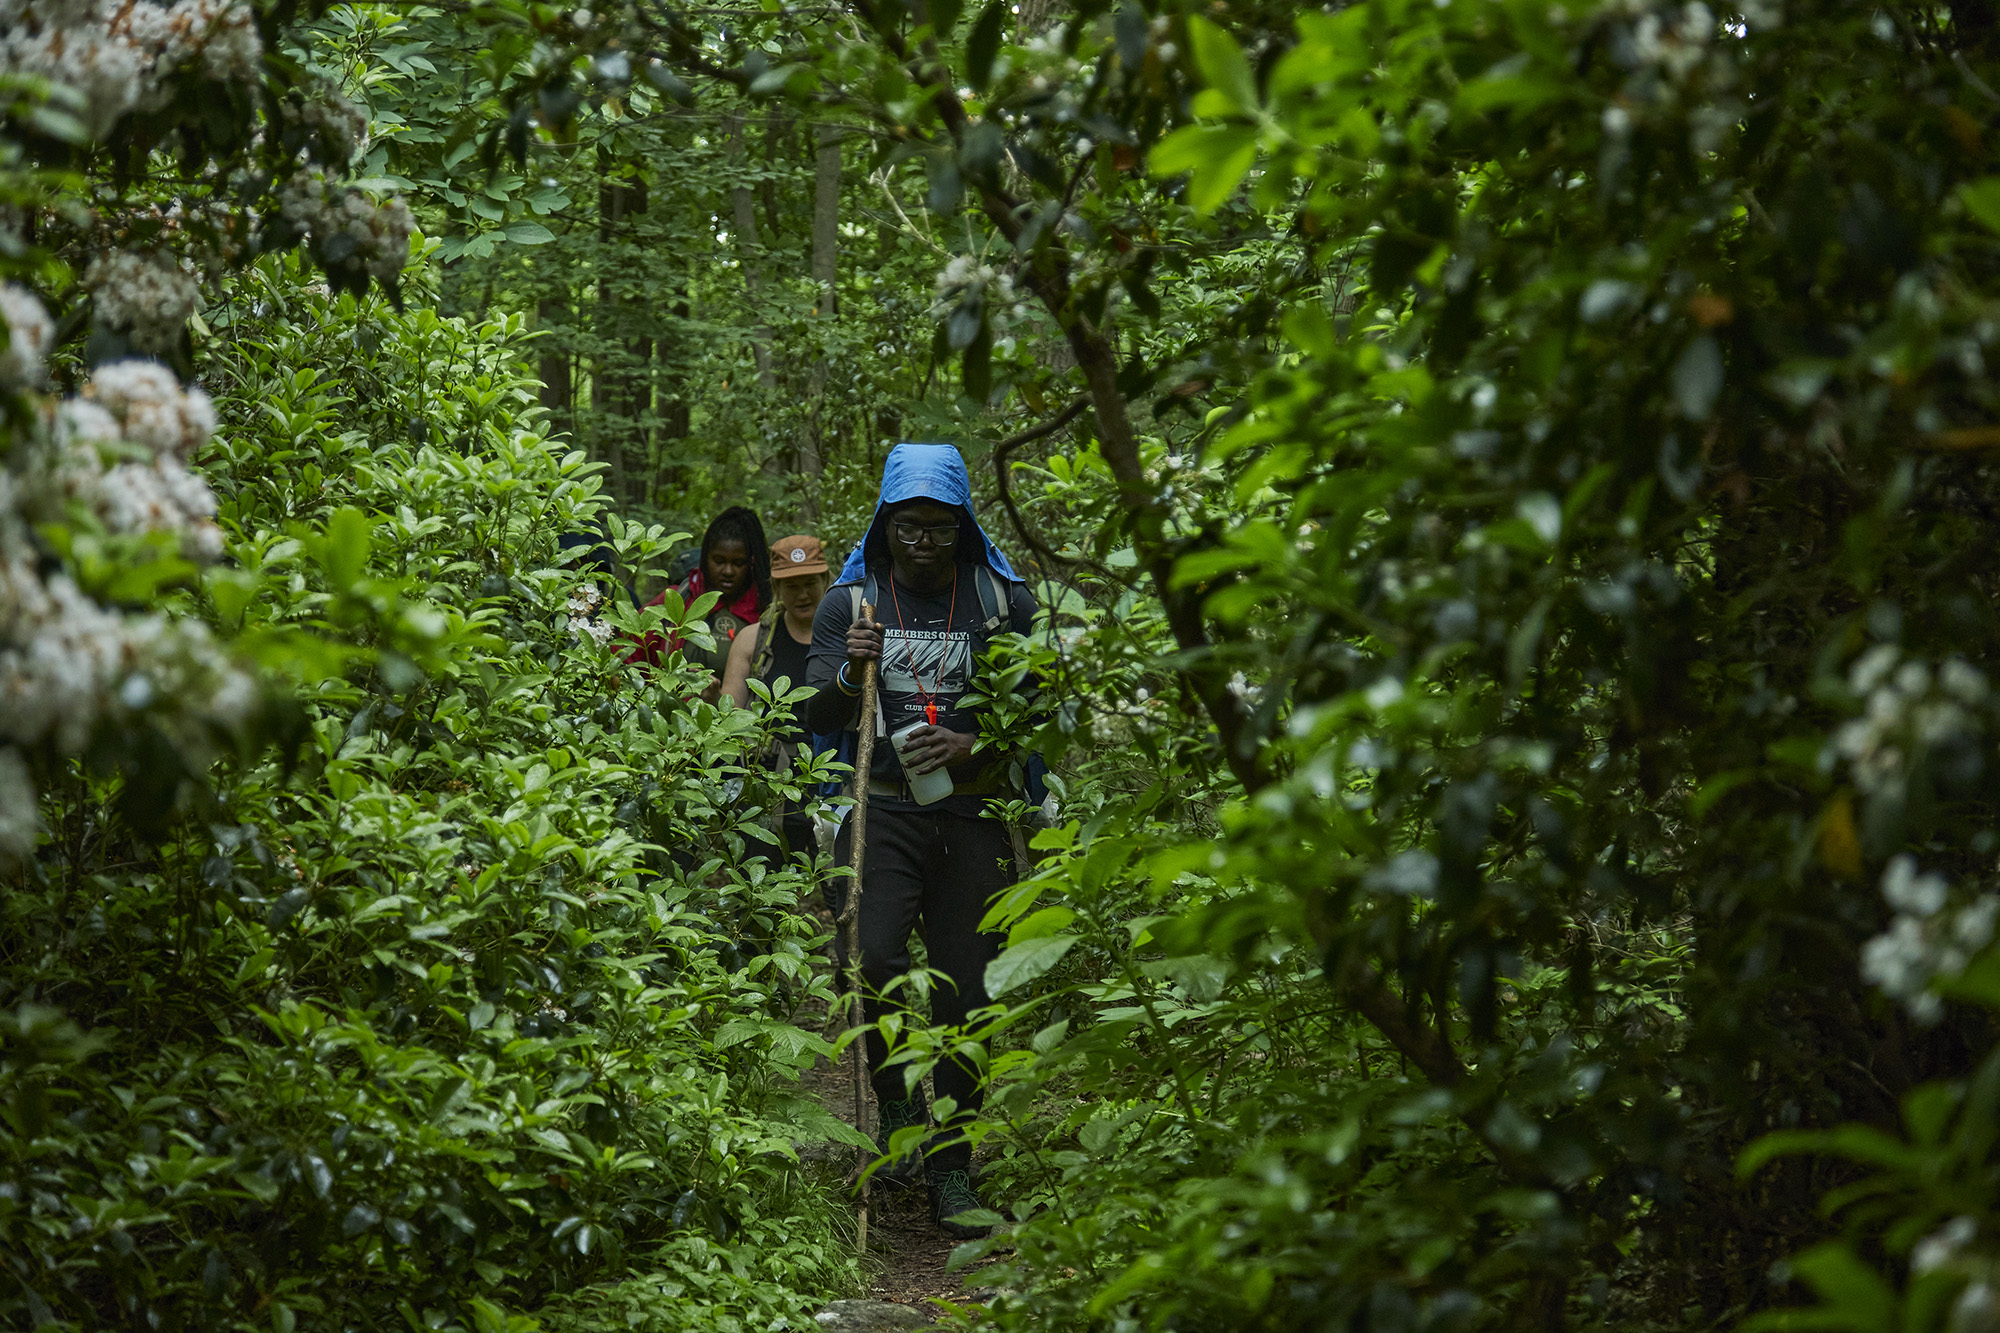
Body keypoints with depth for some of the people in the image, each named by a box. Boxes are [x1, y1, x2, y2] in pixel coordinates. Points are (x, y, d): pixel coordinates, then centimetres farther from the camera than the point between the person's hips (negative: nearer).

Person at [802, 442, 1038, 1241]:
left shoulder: (1003, 600, 4)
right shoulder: (852, 600, 5)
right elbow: (818, 720, 0)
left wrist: (973, 743, -13)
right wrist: (850, 674, -22)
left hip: (973, 820, 1)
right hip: (884, 811, -1)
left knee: (965, 993, 0)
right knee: (869, 960, -22)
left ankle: (951, 1173, 10)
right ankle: (896, 1098, 5)